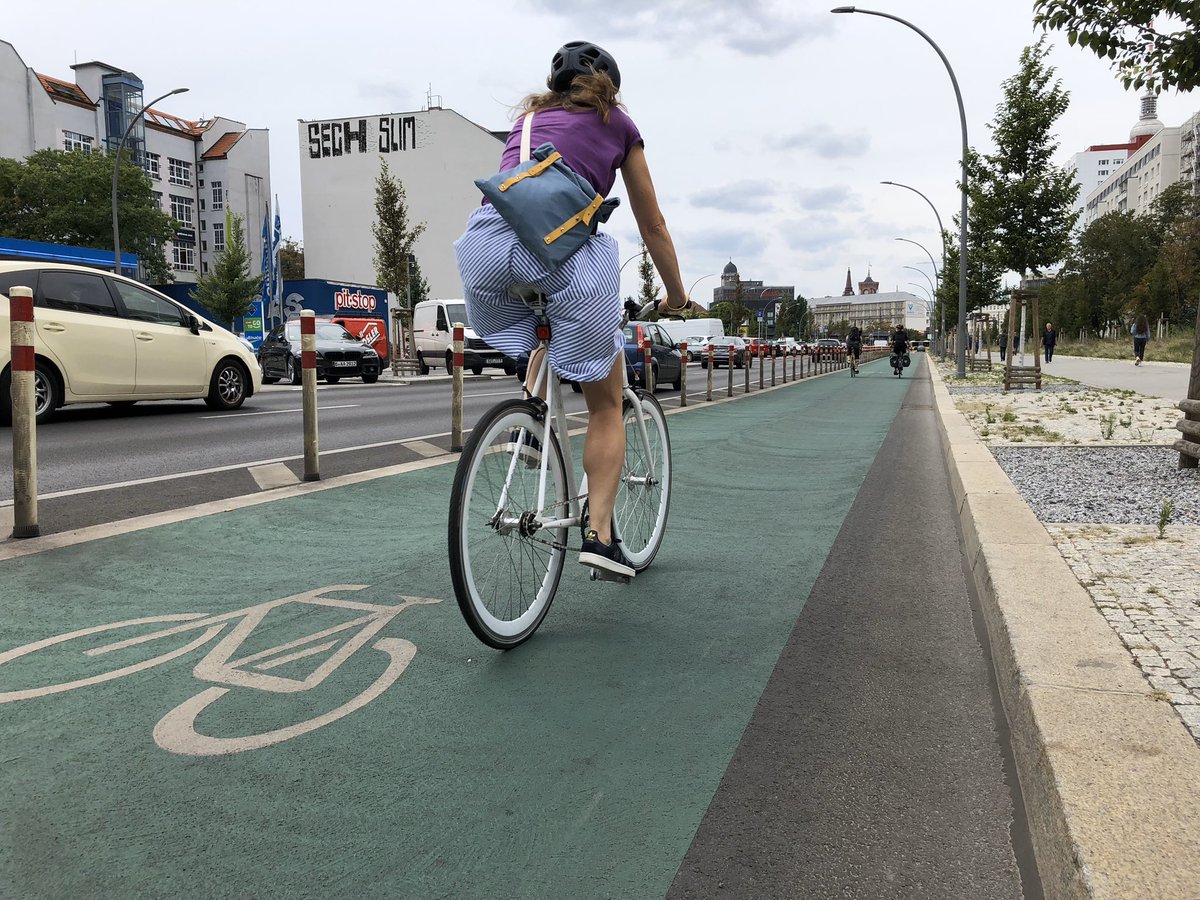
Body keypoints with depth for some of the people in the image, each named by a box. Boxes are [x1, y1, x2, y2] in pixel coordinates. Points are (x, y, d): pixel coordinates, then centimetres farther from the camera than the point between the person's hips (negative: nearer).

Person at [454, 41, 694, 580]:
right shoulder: (617, 123, 26)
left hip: (485, 238, 4)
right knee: (606, 403, 10)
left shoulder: (529, 116, 35)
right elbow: (652, 225, 30)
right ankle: (599, 534, 5)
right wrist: (676, 297, 42)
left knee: (548, 331, 37)